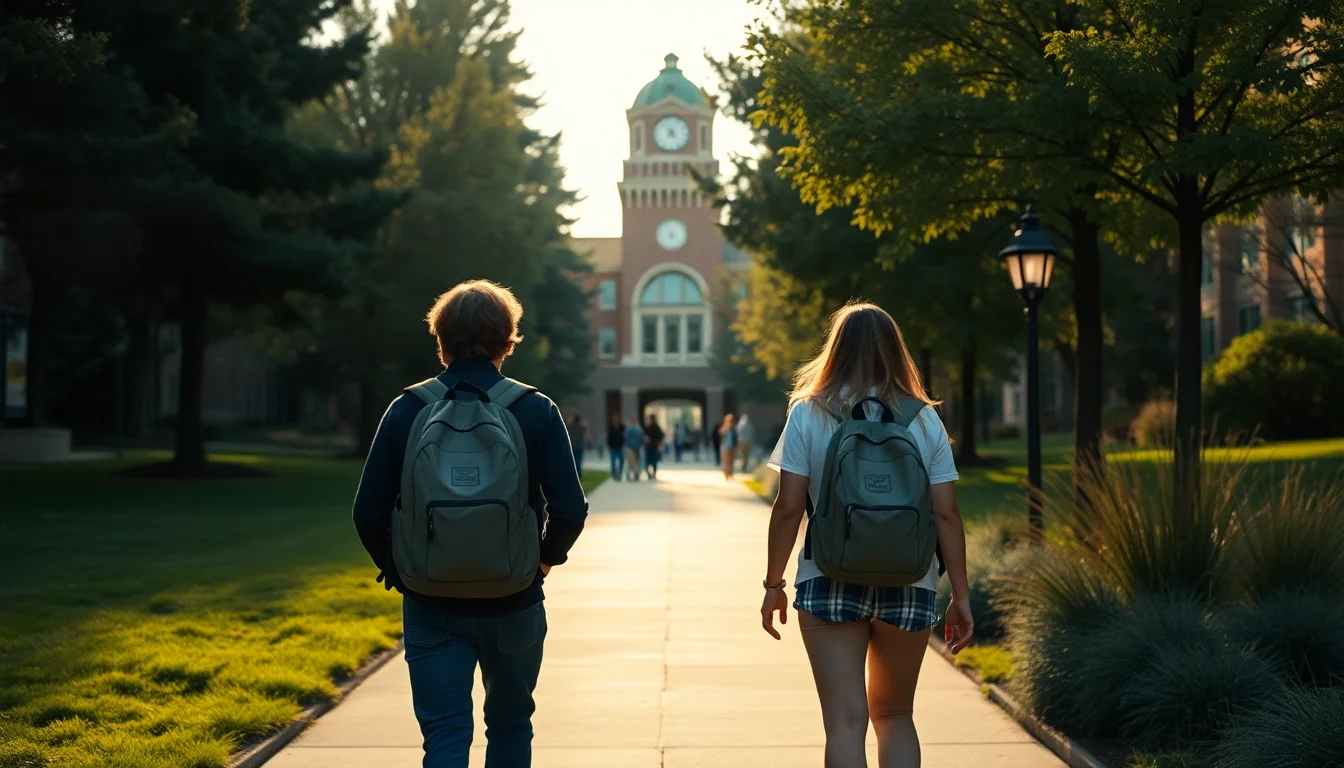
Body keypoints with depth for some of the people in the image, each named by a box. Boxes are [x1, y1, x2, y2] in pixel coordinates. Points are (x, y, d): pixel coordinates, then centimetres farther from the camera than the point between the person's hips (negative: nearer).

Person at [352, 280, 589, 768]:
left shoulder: (407, 411, -4)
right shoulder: (536, 411, -6)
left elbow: (368, 512, -6)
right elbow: (570, 510, -12)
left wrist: (397, 572, 10)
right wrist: (547, 557, 8)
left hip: (431, 609, 0)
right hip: (514, 605, 0)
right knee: (510, 726, 21)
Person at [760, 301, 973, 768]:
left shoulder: (808, 414, -2)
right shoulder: (924, 420, 2)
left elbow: (788, 509, -5)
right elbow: (946, 514, 0)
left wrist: (774, 583, 5)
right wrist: (960, 596, 6)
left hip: (830, 584, -2)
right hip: (908, 587, 2)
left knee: (845, 721, 1)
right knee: (895, 715, 19)